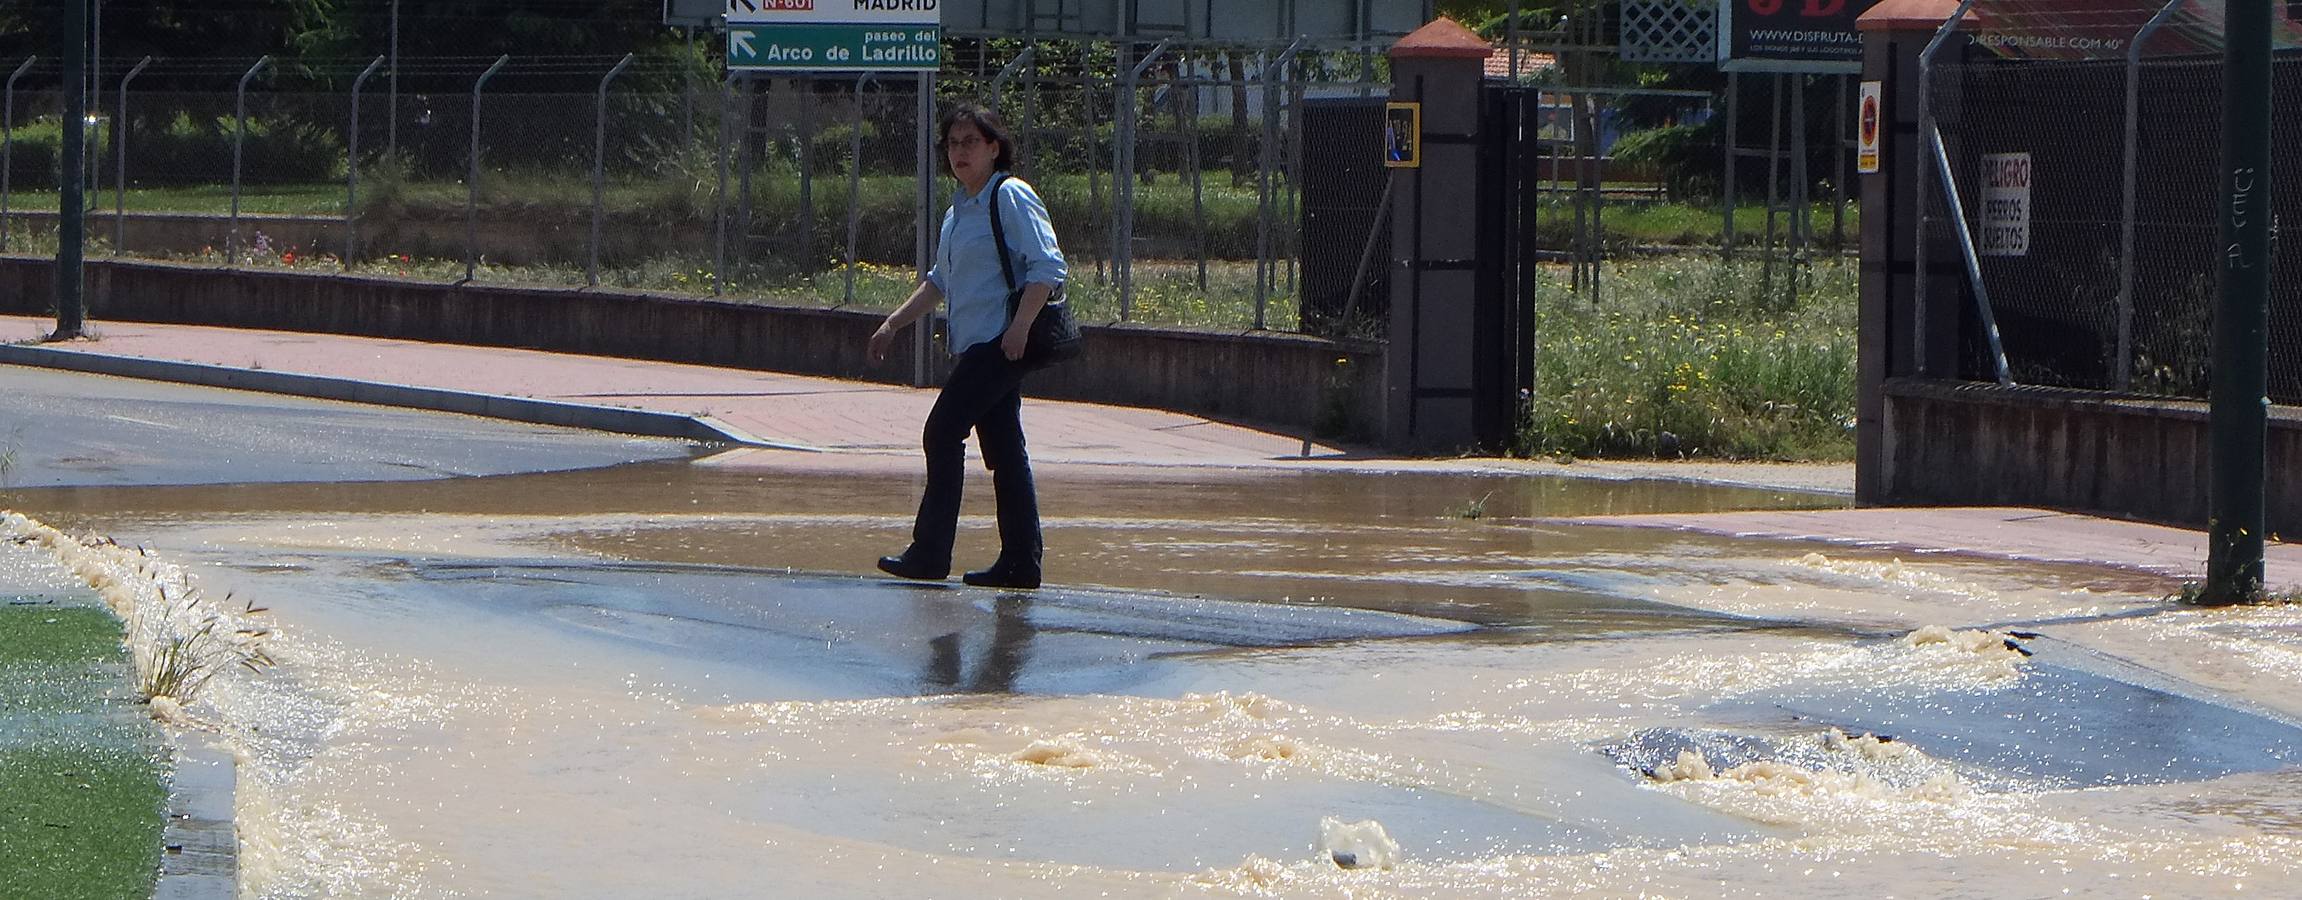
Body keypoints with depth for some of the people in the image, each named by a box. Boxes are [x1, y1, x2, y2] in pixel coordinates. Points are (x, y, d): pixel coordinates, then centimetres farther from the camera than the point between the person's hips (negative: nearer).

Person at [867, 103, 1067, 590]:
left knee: (943, 432, -10)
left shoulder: (1011, 198, -9)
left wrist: (1019, 328, -24)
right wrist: (893, 324, 25)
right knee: (1003, 450, 6)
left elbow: (1048, 267, -16)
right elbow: (939, 281, 29)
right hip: (975, 347, 9)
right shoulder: (957, 210, 18)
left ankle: (929, 554, -7)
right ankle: (1020, 562, 6)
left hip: (1001, 344, -9)